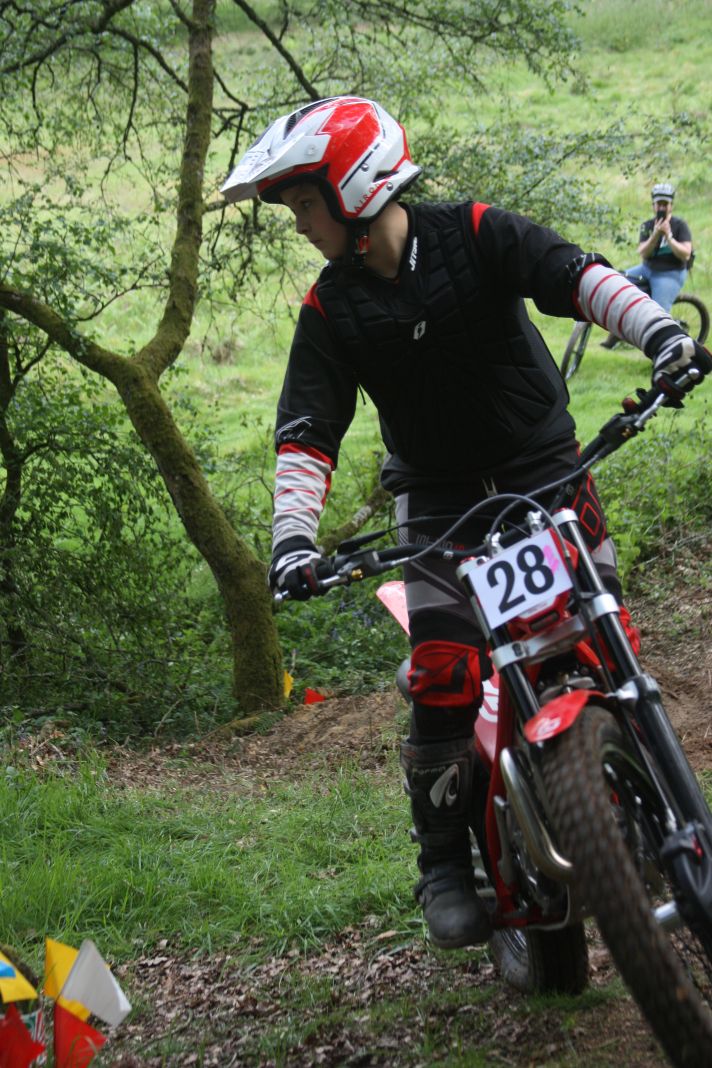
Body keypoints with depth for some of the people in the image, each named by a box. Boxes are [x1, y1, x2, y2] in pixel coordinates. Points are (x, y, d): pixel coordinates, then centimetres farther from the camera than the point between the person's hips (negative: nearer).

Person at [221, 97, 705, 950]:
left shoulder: (476, 234, -9)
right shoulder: (330, 312, -3)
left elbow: (574, 274, -20)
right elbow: (306, 432, -7)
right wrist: (294, 533, -23)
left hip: (545, 464, 0)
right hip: (441, 499, 1)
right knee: (443, 674, -14)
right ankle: (443, 863, -3)